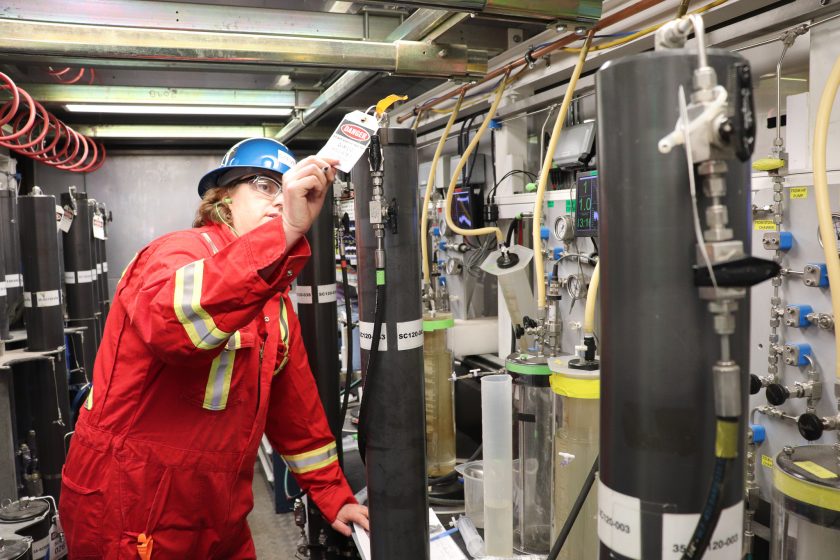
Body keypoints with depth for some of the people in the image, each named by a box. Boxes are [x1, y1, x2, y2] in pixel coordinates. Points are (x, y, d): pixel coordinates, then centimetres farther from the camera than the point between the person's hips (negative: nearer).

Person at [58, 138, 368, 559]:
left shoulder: (274, 295, 7)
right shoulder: (180, 251, -17)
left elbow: (295, 402, 10)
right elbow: (167, 322, -42)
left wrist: (333, 495, 10)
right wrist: (284, 233, -50)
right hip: (132, 525, -7)